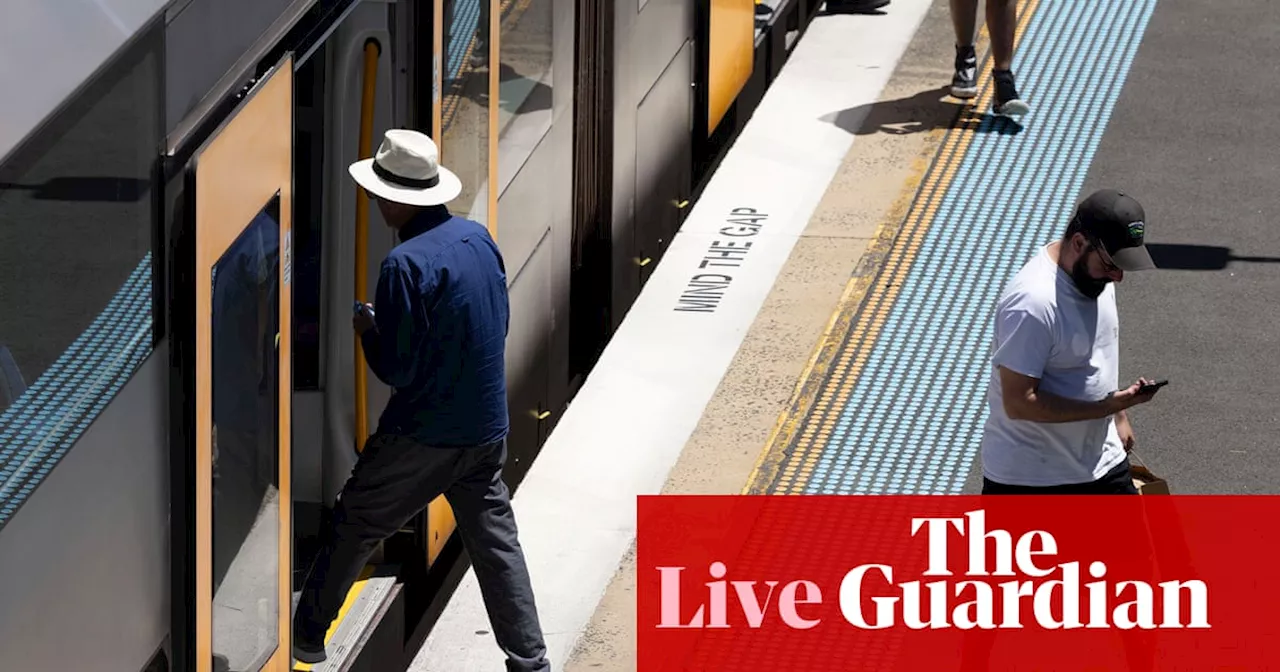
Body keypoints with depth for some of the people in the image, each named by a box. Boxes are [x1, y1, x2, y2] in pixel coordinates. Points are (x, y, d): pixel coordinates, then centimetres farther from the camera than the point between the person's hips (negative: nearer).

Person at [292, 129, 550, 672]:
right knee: (495, 540, 10)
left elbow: (397, 370, -19)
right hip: (487, 428, 6)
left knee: (353, 525, 11)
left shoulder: (405, 264, -21)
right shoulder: (478, 238, 1)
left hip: (422, 436, -6)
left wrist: (366, 328, 0)